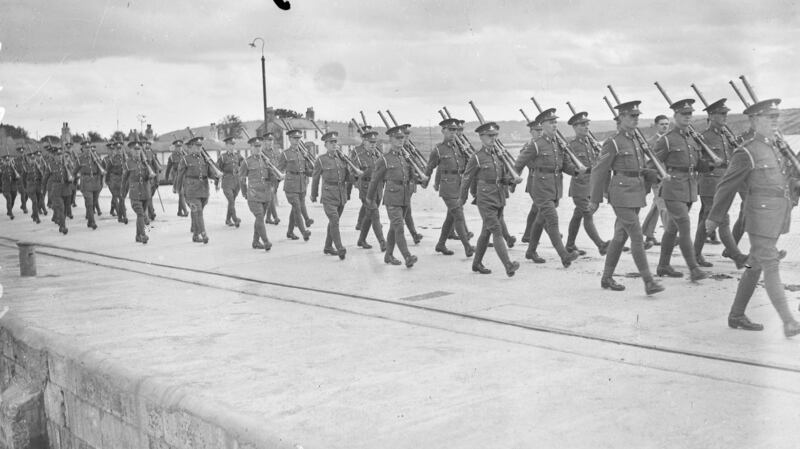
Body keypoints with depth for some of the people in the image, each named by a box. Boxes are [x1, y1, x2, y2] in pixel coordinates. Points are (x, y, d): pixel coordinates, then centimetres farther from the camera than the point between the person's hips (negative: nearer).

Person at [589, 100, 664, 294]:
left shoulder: (635, 141, 15)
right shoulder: (612, 143, -9)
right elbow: (599, 171, -6)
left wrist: (648, 173, 4)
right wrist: (595, 200, -5)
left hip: (637, 193, 8)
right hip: (622, 193, -8)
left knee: (620, 236, 12)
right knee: (637, 236, -12)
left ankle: (607, 278, 21)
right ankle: (648, 281, -12)